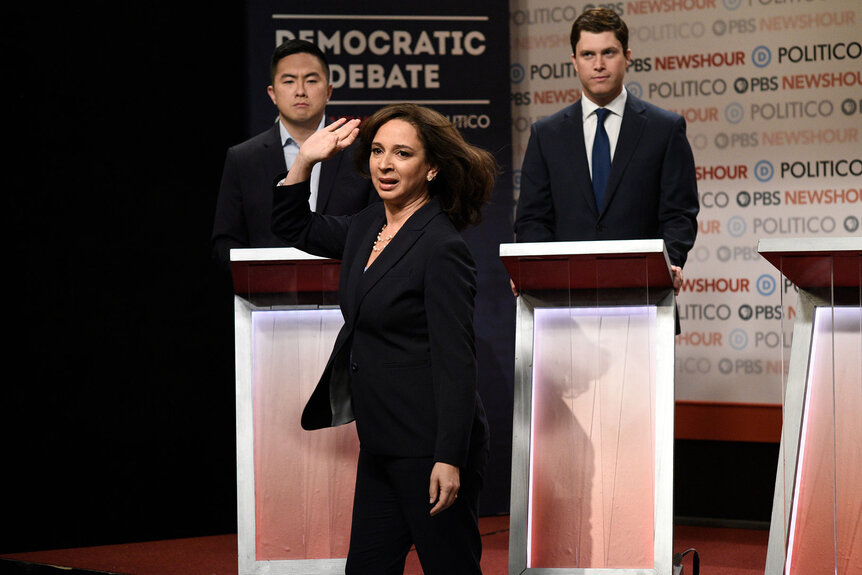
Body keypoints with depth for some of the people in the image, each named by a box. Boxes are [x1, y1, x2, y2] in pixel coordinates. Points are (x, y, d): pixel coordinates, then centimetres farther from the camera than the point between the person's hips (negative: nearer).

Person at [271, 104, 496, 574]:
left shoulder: (441, 248, -15)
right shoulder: (366, 227, 9)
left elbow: (456, 363, -18)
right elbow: (294, 228, 28)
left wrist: (449, 460, -22)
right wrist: (304, 162, 13)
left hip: (429, 446, -9)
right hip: (381, 445, 9)